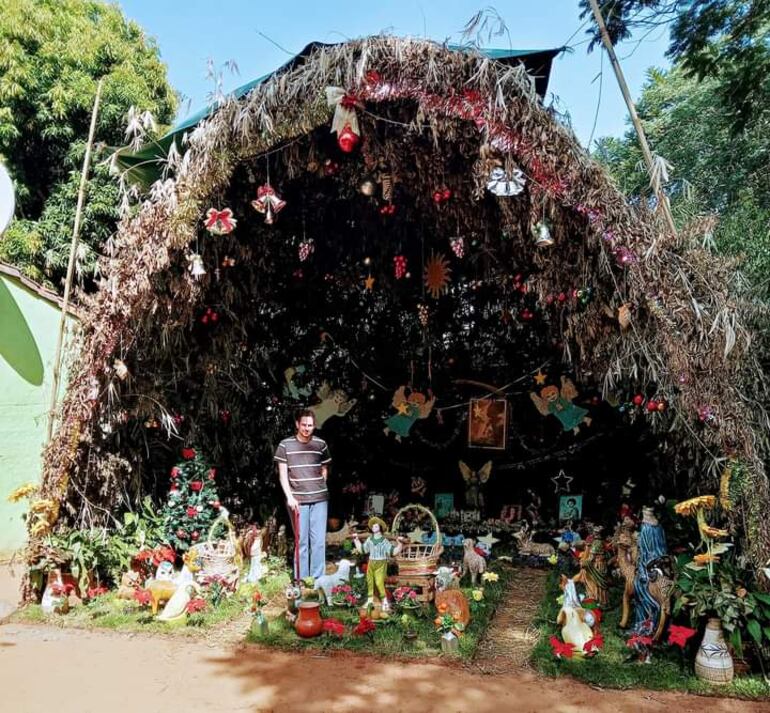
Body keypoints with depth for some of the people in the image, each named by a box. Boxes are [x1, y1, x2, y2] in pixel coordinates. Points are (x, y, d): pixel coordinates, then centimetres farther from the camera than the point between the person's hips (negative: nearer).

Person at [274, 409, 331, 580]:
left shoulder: (321, 444, 5)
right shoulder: (285, 445, 0)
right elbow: (282, 474, -1)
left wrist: (318, 489, 7)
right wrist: (290, 496, -10)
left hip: (319, 499, 2)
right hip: (297, 500, -2)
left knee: (319, 541, 3)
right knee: (301, 541, 4)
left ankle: (317, 578, 11)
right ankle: (301, 579, 12)